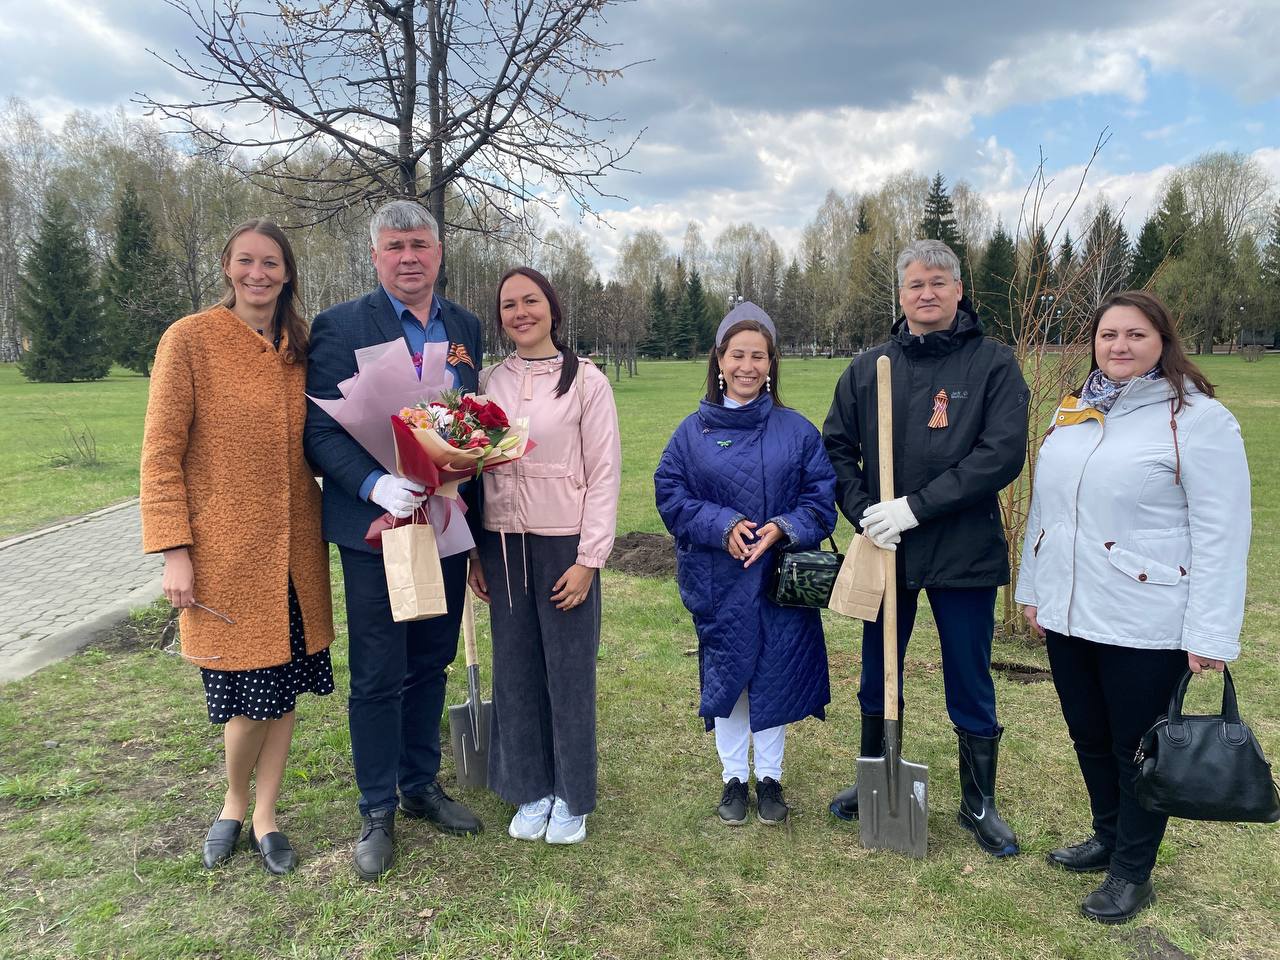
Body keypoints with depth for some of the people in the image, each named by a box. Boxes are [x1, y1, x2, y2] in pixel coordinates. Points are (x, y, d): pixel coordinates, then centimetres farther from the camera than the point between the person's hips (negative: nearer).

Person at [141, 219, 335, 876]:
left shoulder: (298, 348, 7)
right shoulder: (190, 339, -8)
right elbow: (160, 454, -8)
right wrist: (174, 550, -12)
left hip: (295, 548, 5)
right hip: (224, 550, -5)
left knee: (286, 687, 11)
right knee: (251, 695, 1)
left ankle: (265, 817, 31)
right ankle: (233, 803, 32)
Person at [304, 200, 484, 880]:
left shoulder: (466, 328, 9)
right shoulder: (341, 326, -6)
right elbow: (321, 432, -9)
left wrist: (474, 517, 6)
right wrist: (374, 486, -26)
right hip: (377, 530, -4)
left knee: (429, 666, 17)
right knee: (378, 678, 5)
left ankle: (421, 787, 35)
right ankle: (377, 812, 23)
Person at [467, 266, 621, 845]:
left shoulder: (585, 381, -3)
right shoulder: (488, 383, 7)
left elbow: (604, 473, -5)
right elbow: (474, 467, 10)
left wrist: (589, 559, -11)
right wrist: (474, 553, 6)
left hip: (564, 543, -3)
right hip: (502, 544, 4)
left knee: (569, 671, 4)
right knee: (515, 668, 10)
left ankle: (570, 797, 22)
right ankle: (530, 790, 27)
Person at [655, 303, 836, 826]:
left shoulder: (796, 430, 1)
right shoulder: (694, 431, 1)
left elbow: (821, 498, 0)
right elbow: (670, 494, -3)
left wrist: (783, 528, -18)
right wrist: (723, 525, -16)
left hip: (780, 579, 0)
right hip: (718, 581, 0)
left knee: (774, 675, 8)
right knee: (724, 676, 10)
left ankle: (769, 777, 28)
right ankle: (733, 777, 28)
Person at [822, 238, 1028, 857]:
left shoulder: (994, 364, -5)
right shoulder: (867, 369, 4)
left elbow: (1003, 454, -15)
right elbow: (836, 448, 6)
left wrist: (917, 505, -20)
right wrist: (863, 512, -10)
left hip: (964, 551, -3)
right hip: (885, 549, 3)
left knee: (970, 686, 11)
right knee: (877, 678, 17)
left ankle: (979, 803, 31)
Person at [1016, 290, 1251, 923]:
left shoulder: (1197, 418, -11)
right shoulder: (1072, 414, 8)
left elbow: (1222, 534, -13)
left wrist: (1210, 634, -15)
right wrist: (1031, 587, 15)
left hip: (1146, 626, -6)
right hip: (1067, 615, 6)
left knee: (1137, 748, 9)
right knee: (1089, 738, 19)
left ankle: (1132, 872, 29)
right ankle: (1108, 838, 41)